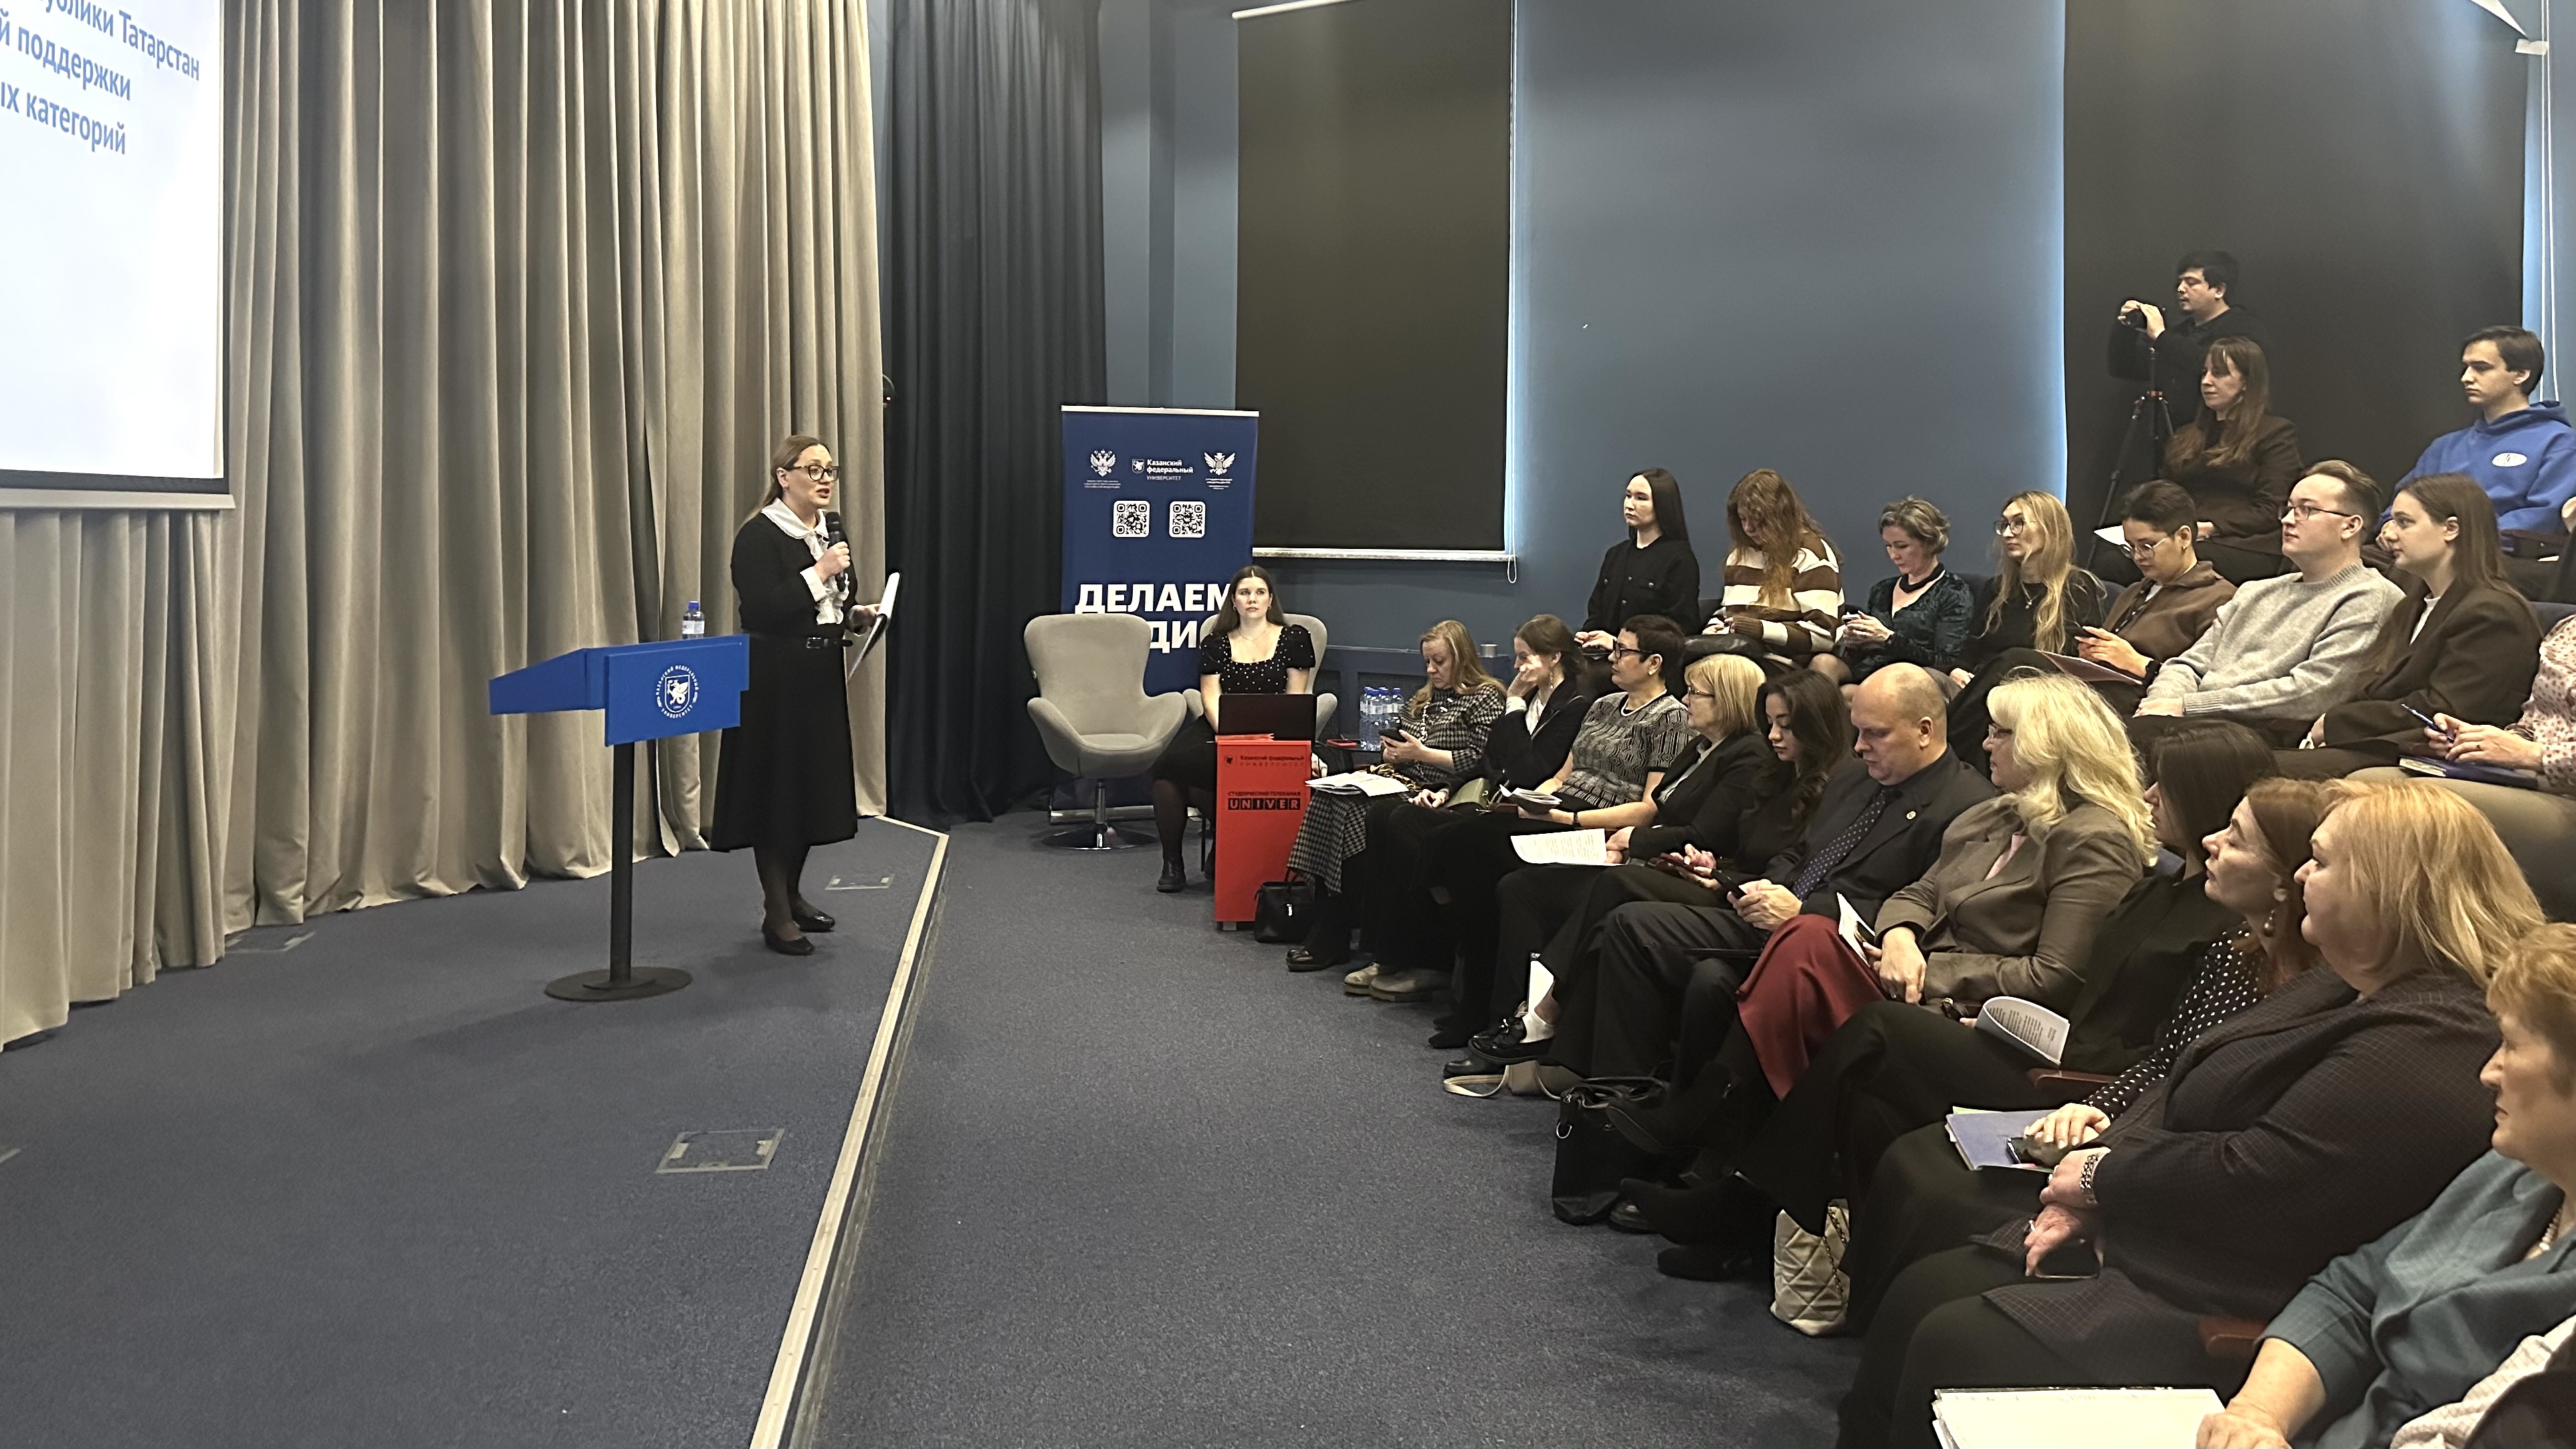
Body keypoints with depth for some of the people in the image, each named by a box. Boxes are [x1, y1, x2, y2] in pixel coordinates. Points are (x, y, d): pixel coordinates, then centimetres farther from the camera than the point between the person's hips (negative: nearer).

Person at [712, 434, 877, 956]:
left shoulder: (830, 529, 12)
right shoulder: (758, 536, -13)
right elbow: (762, 611, -23)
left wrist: (853, 615, 5)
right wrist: (819, 573, -24)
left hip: (821, 677, 8)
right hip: (776, 682, -8)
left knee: (815, 785, 13)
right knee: (776, 789, -3)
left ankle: (793, 895, 27)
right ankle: (777, 914, 4)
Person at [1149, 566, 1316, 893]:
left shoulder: (1294, 639, 9)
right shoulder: (1216, 644, 14)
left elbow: (1295, 698, 3)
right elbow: (1211, 696, 3)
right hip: (1218, 729, 4)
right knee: (1169, 769, -27)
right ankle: (1171, 863, -15)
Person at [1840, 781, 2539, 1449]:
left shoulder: (2426, 1046, -21)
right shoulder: (2337, 989, 13)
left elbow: (2253, 1180, -25)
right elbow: (2179, 1092, 13)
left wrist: (2104, 1176, -10)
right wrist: (2085, 1193, -2)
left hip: (2219, 1309, -10)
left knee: (1952, 1347, -17)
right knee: (1919, 1295, 1)